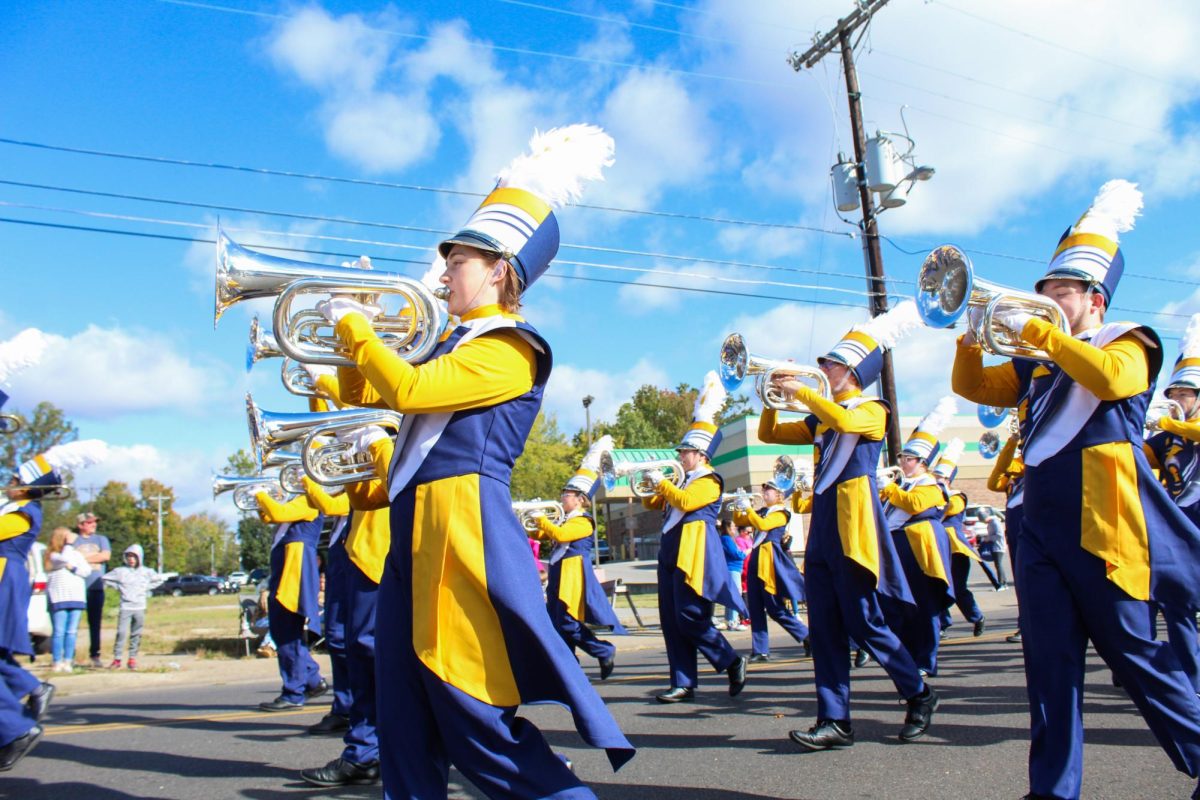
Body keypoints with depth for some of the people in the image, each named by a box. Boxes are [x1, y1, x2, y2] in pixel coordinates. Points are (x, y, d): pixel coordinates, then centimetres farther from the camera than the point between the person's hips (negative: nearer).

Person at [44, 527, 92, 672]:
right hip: (58, 598, -4)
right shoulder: (52, 555, 2)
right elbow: (65, 559, -19)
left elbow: (87, 570, 7)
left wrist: (73, 568, -7)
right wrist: (68, 544, -8)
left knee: (71, 632, 3)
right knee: (59, 632, -5)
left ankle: (68, 661, 7)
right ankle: (57, 663, 1)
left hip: (76, 598, 4)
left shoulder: (77, 554, 15)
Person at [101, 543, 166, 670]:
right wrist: (118, 587, 1)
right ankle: (117, 659, -4)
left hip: (140, 608, 2)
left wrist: (146, 588, 6)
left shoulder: (146, 572, 6)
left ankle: (132, 659, 9)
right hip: (125, 608, -2)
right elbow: (106, 578, 9)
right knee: (121, 633, -10)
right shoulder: (120, 571, 2)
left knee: (136, 635, 3)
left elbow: (160, 579, 16)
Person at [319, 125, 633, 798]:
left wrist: (353, 324, -8)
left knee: (474, 712, -6)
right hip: (418, 525, 10)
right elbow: (362, 392, 26)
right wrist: (357, 331, 11)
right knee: (407, 712, 13)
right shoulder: (453, 345, 19)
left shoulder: (509, 349, -9)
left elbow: (407, 390, -21)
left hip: (463, 524, -10)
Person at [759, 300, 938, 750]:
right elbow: (769, 434, 19)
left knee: (863, 624, -2)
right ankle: (834, 722, 7)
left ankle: (919, 695, 19)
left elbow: (843, 421, -26)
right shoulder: (821, 418, 18)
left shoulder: (872, 410, -3)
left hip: (852, 526, -7)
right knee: (825, 629, 4)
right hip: (822, 528, 7)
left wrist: (800, 391, -18)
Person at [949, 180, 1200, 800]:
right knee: (1050, 664, 4)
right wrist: (974, 334, 0)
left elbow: (1111, 379, -19)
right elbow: (972, 386, 16)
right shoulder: (1037, 366, 19)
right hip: (1041, 527, 5)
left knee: (1135, 655, 2)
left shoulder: (1130, 343, 3)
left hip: (1102, 527, -5)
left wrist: (1033, 330, -20)